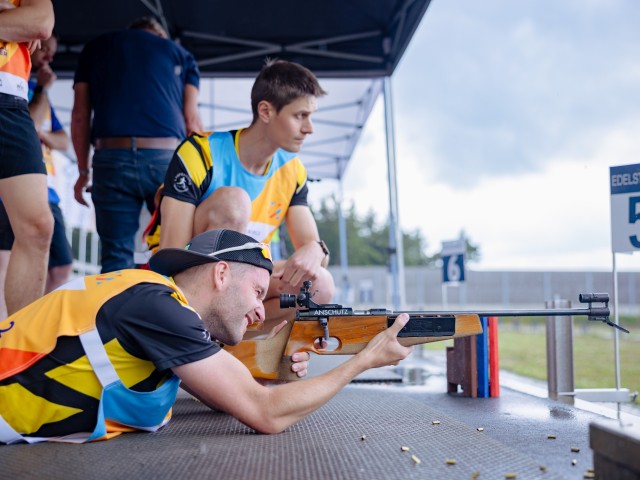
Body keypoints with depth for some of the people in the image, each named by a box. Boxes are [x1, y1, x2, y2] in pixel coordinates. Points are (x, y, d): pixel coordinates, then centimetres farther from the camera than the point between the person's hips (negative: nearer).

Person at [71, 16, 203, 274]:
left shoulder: (95, 48, 24)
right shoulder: (179, 53, 21)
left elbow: (80, 115, 16)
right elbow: (191, 119, 10)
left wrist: (84, 170, 20)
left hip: (112, 158, 1)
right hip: (166, 156, 0)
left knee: (116, 256, 3)